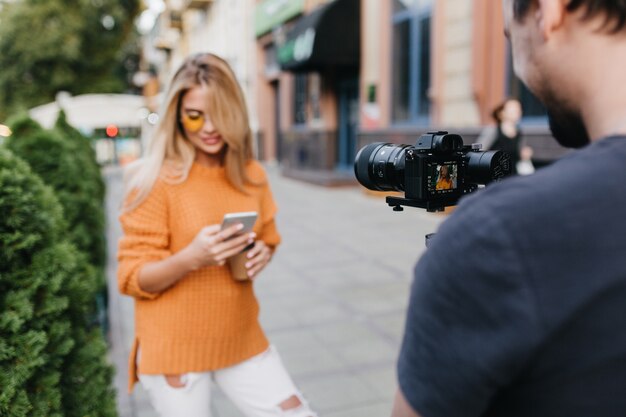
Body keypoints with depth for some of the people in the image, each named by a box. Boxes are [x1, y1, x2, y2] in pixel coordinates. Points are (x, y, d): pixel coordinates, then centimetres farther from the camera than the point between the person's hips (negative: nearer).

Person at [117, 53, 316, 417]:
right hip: (175, 347, -4)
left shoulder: (252, 175, 1)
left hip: (242, 338, 5)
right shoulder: (157, 180, -13)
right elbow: (133, 279, -11)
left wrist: (261, 255, -8)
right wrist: (190, 257, -29)